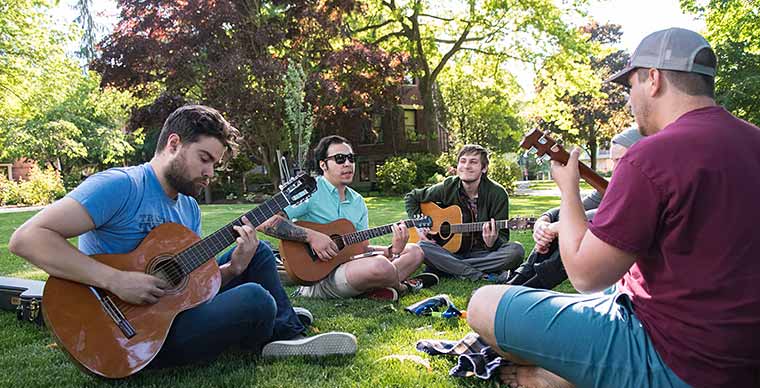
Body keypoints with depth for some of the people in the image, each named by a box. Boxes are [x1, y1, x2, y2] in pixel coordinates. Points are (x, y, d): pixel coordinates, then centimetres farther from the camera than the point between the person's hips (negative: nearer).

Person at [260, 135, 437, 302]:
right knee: (380, 265, -34)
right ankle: (403, 286, 2)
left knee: (414, 251, 9)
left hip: (348, 263, 8)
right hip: (317, 276, -8)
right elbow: (267, 222, -20)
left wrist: (393, 250, -7)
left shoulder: (357, 201, 14)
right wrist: (312, 236, -25)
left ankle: (372, 290, -13)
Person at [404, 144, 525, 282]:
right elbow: (411, 197, 12)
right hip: (451, 251, 1)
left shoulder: (497, 194, -7)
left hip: (483, 253, -1)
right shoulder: (448, 187, -1)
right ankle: (481, 276, -27)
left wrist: (493, 243, -31)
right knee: (420, 247, -28)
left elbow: (503, 236, -7)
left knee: (516, 250, -30)